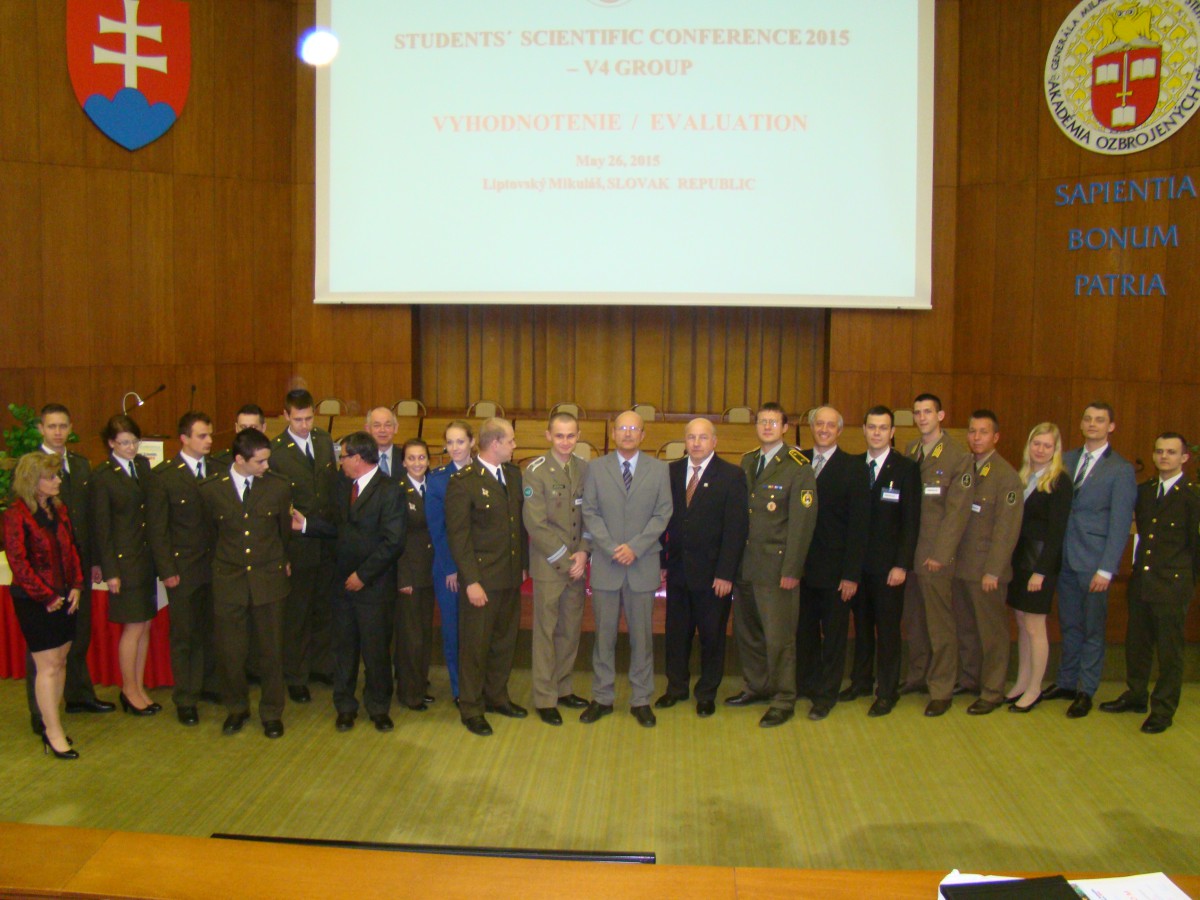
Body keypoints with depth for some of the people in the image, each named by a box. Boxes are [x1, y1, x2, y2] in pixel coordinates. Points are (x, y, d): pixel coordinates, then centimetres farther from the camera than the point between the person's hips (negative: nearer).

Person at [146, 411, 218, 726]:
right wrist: (166, 570, -10)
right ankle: (185, 699, 19)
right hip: (183, 568, -3)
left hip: (215, 565, 3)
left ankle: (209, 683, 29)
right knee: (183, 635, 7)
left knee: (210, 630, 13)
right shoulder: (163, 475, -7)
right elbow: (157, 529, -6)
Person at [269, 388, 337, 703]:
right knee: (296, 614, 7)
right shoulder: (274, 451, -13)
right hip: (298, 543, -5)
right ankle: (296, 678, 21)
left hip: (328, 539, 5)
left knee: (323, 607, 17)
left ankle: (320, 665, 33)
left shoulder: (324, 441, 4)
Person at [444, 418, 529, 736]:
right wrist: (471, 581, -17)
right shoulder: (463, 482, -14)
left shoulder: (513, 474, 7)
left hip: (511, 577, 7)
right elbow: (458, 535, -14)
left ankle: (496, 697, 34)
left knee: (505, 641, 17)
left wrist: (523, 564, 11)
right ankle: (471, 708, 19)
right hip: (481, 578, -6)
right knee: (475, 645, 5)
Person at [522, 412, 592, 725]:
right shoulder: (535, 471, -9)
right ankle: (544, 699, 13)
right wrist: (565, 561, -13)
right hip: (548, 566, -4)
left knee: (571, 629, 12)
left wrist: (584, 553, -7)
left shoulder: (586, 469, 5)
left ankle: (563, 688, 27)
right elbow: (536, 525, -13)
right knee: (546, 632, 3)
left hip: (578, 565, 5)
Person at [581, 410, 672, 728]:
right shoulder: (596, 468, 4)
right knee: (604, 635, 7)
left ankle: (641, 700, 18)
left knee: (642, 636, 7)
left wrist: (635, 547, -12)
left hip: (643, 565, 0)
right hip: (605, 565, 0)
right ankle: (602, 698, 18)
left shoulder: (659, 469, 3)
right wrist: (612, 549, -12)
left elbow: (662, 514, -1)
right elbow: (590, 513, 0)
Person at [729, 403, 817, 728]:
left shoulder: (798, 467, -9)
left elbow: (802, 523, -12)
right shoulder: (747, 462, 11)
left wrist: (791, 570, -15)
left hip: (776, 567, -6)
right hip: (745, 564, 6)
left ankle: (783, 701, 14)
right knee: (746, 630, 15)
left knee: (778, 637, 0)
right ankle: (756, 686, 32)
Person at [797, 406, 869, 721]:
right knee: (804, 630, 14)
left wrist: (851, 574, -12)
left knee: (834, 634, 8)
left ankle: (825, 695, 20)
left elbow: (858, 525, -8)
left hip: (834, 569, -3)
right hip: (802, 565, 3)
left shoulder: (852, 468, -6)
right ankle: (805, 683, 31)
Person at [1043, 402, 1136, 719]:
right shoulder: (1068, 460, 9)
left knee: (1092, 629, 6)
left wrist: (1106, 570, -13)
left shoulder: (1121, 470, -7)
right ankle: (1066, 683, 27)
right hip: (1065, 558, 5)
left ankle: (1086, 692, 17)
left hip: (1093, 562, -5)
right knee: (1069, 625, 15)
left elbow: (1120, 524, -9)